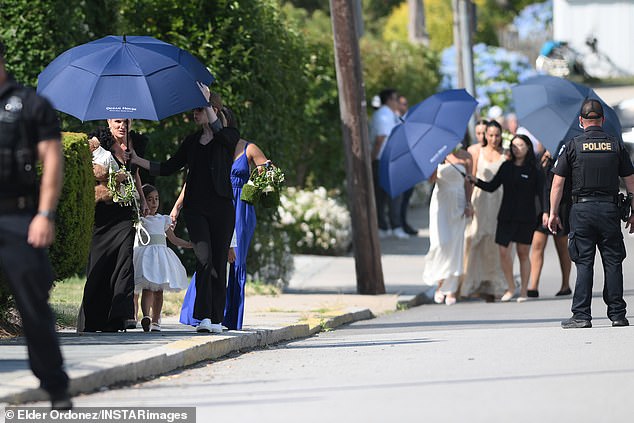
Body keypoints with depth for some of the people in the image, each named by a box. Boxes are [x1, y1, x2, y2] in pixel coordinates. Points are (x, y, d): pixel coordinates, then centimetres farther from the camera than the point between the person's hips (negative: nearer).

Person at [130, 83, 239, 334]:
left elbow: (218, 131, -21)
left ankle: (216, 320, 5)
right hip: (195, 207, 2)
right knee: (203, 257, -14)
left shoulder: (230, 137, 3)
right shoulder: (192, 141, 16)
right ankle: (204, 317, -18)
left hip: (221, 207, -2)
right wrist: (137, 160, 9)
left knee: (218, 261, 0)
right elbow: (168, 168, 16)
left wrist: (207, 102, -22)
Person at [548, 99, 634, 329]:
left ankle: (581, 316, -3)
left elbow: (558, 182, -1)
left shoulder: (573, 146, 0)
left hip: (582, 209, -1)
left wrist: (553, 213, 5)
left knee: (584, 263, 0)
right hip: (610, 209, 1)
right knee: (613, 262, 6)